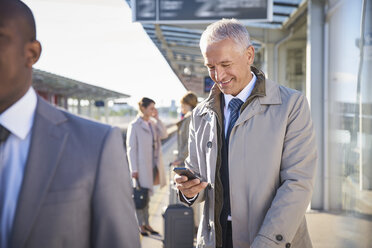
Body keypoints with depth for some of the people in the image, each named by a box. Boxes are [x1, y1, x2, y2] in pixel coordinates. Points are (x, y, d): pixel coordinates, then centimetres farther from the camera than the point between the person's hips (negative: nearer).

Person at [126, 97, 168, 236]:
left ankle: (146, 223, 21)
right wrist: (133, 170, -14)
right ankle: (140, 225, 10)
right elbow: (131, 149, -11)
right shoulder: (134, 126, -10)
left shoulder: (153, 123, 10)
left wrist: (157, 119, -5)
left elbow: (164, 135, -1)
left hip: (153, 165, 6)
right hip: (141, 166, -6)